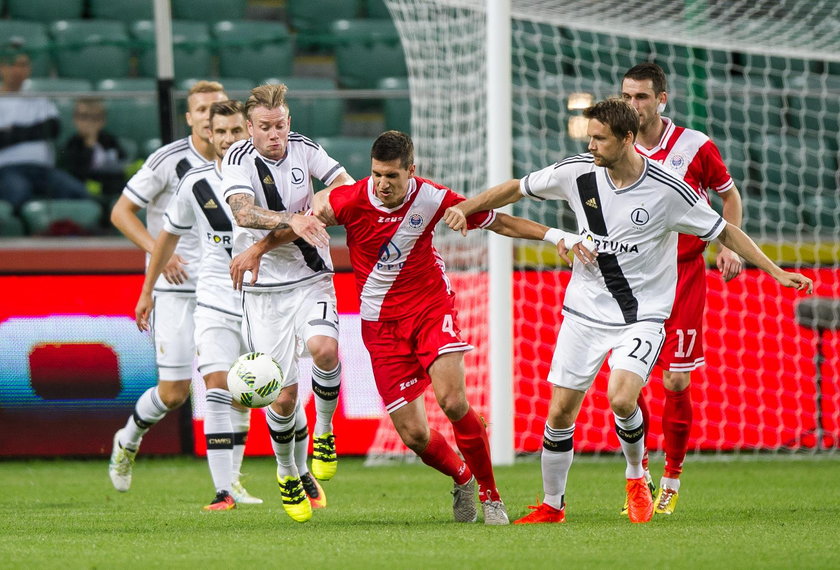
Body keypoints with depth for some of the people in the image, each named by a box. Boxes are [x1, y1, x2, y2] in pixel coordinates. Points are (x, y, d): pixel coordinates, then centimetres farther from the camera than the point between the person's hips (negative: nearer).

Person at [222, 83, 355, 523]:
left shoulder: (303, 148, 2)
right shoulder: (238, 159, -9)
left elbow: (347, 186, -1)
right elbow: (243, 211, -26)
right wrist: (292, 220, -43)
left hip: (311, 279, 2)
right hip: (263, 289, -2)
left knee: (323, 348, -28)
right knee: (283, 395, -4)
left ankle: (324, 431, -2)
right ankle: (286, 473, 22)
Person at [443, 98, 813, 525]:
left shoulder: (667, 189, -14)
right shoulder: (577, 172, -6)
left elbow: (724, 231, -3)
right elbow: (515, 189, 9)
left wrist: (776, 272, -5)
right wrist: (464, 208, 0)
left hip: (642, 315, -3)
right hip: (585, 310, 3)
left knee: (621, 398, -24)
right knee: (559, 412, 0)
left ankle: (636, 477, 5)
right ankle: (552, 504, 21)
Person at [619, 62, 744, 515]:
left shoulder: (695, 146, -3)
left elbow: (730, 195, 10)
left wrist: (730, 246, -2)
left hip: (682, 275, -2)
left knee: (676, 382, -5)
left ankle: (672, 483, 10)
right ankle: (640, 479, 7)